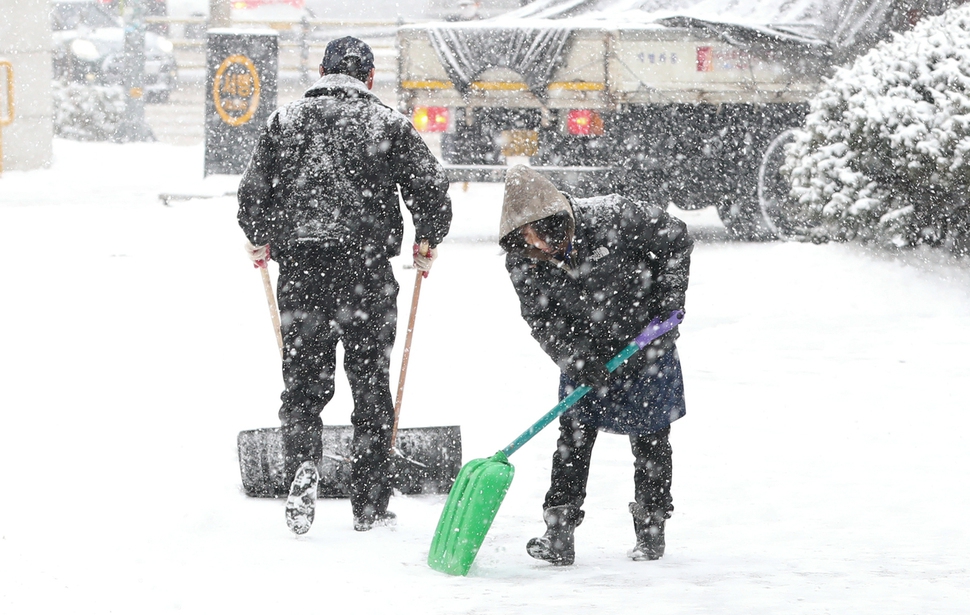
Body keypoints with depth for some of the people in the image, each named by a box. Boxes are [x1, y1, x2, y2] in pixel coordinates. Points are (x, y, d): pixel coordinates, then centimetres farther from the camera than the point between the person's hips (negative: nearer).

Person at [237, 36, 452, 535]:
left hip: (299, 269, 1)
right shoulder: (389, 124, 2)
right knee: (370, 385, 8)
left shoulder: (284, 121, 7)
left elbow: (251, 193, 7)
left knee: (304, 380, 9)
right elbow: (431, 189, -1)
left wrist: (261, 241, 26)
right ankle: (370, 506, 11)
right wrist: (427, 243, 17)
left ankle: (302, 461, -19)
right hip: (366, 265, -1)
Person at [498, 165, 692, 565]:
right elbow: (541, 320, -14)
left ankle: (651, 529, 17)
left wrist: (670, 295, -17)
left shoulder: (612, 218, -28)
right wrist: (575, 359, -27)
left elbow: (674, 237, -15)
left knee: (651, 438, 5)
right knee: (574, 434, -6)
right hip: (585, 350, 2)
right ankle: (559, 533, -5)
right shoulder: (522, 264, -18)